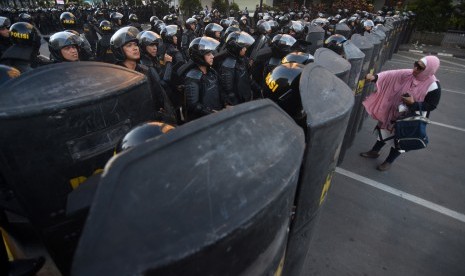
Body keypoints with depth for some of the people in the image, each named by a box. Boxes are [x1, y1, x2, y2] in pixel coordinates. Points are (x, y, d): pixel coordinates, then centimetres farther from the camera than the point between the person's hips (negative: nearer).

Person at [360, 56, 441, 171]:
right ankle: (374, 151, 41)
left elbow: (431, 105, -18)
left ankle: (388, 161, 33)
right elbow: (391, 75, -14)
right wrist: (374, 77, -28)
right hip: (395, 112, 5)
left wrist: (413, 104, -28)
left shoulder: (433, 87, -23)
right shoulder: (408, 74, -11)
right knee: (385, 130, 19)